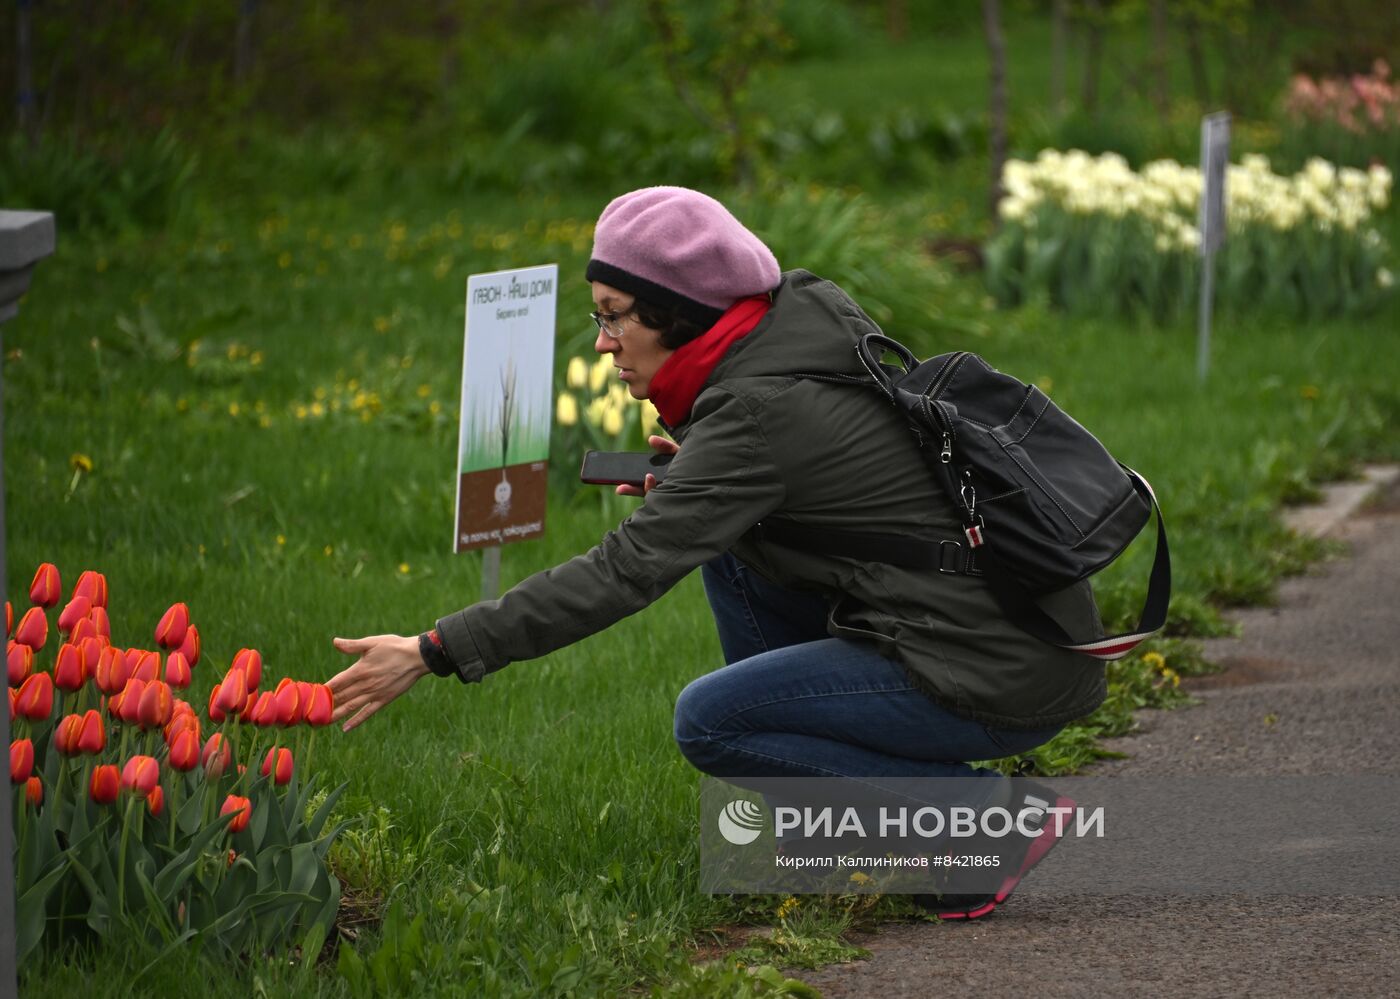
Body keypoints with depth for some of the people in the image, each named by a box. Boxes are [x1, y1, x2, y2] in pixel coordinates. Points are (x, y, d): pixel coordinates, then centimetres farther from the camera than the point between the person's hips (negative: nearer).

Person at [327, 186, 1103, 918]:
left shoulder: (758, 411, -18)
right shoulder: (807, 313, 8)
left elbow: (623, 573, -21)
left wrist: (434, 654, -19)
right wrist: (698, 480, 9)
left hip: (1007, 682, -9)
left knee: (709, 722, -9)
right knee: (733, 548, 14)